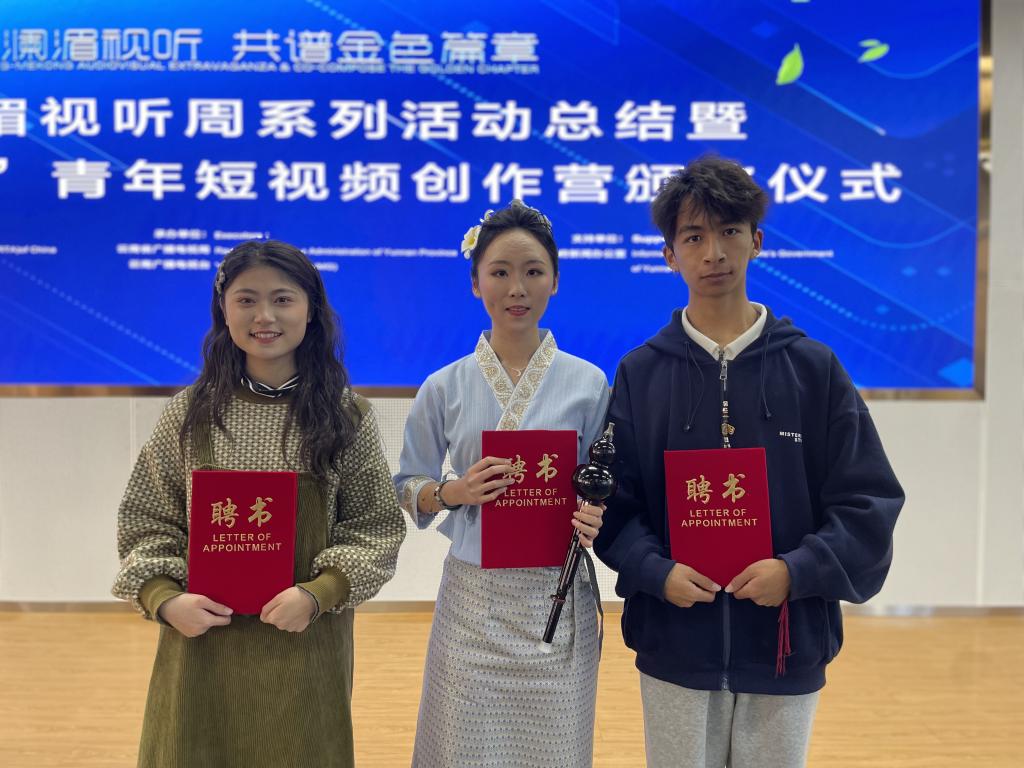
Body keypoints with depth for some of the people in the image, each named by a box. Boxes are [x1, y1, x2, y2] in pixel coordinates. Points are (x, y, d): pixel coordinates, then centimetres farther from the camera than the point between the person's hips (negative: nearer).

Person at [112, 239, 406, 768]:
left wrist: (318, 594, -15)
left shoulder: (346, 415, -3)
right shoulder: (189, 413, 0)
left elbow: (377, 526, -2)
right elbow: (144, 521, 4)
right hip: (202, 636, 1)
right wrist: (163, 598, -11)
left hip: (304, 641, 0)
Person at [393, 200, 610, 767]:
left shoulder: (588, 383, -2)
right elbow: (407, 487, 6)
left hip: (559, 596, 0)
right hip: (473, 597, 1)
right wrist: (453, 492, -13)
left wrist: (594, 517, -16)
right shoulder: (444, 387, 0)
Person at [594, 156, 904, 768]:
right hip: (675, 649, 0)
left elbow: (868, 501, -2)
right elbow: (614, 499, 1)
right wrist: (656, 571, -15)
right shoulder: (640, 372, 1)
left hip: (786, 651, 0)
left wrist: (798, 572, -15)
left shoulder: (813, 366, -1)